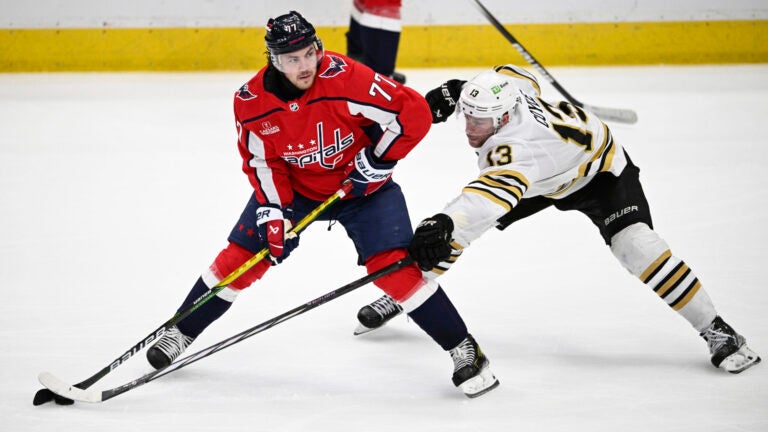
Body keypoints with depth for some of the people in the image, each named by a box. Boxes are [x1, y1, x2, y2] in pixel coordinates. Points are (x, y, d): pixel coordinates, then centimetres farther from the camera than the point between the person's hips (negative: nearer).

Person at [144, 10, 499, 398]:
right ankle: (181, 333, 21)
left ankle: (463, 349, -8)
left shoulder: (344, 79, -32)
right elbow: (262, 161, -6)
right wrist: (272, 212, -16)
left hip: (362, 187, -3)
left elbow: (414, 112, -28)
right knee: (241, 257, 0)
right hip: (292, 187, 3)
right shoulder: (251, 102, -19)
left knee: (393, 265, -18)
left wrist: (377, 160, -23)